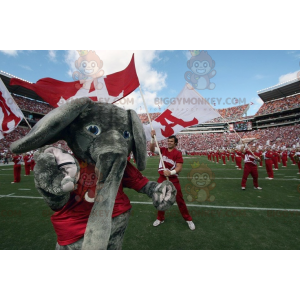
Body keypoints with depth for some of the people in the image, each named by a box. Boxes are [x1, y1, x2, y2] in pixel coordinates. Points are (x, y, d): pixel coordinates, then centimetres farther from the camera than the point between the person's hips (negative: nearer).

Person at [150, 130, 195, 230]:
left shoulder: (178, 153, -9)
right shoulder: (163, 150, 3)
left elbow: (179, 167, -15)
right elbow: (152, 149, -8)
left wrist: (170, 172, -32)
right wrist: (153, 138, -19)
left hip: (173, 180, -3)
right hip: (162, 179, 4)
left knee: (179, 200, 6)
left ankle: (188, 219, 26)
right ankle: (160, 219, 33)